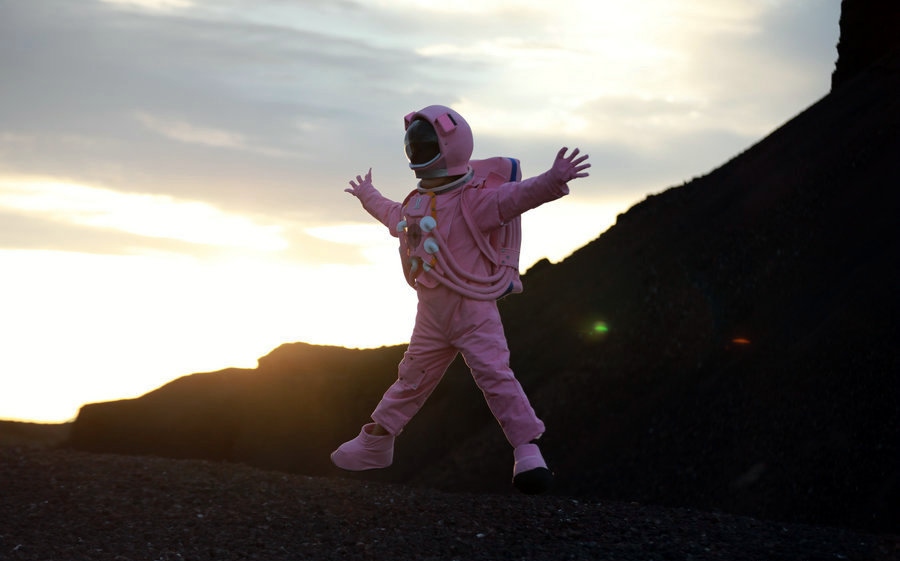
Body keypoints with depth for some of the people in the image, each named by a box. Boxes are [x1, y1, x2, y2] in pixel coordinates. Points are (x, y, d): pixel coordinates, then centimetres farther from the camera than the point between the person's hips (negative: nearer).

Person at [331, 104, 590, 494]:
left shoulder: (473, 199, -14)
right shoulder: (417, 204, 12)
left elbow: (515, 195, -32)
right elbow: (394, 217, 37)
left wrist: (552, 181, -50)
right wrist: (369, 198, 55)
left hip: (473, 310, -7)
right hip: (432, 315, 7)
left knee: (495, 375, -16)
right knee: (411, 378, 17)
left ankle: (528, 452, -15)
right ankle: (376, 441, 29)